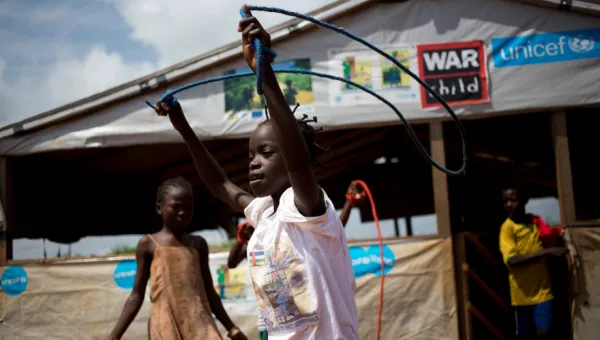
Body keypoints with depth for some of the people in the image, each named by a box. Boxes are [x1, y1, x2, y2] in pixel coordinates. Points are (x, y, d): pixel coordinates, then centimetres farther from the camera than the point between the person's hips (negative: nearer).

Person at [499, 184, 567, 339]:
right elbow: (512, 260, -23)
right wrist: (546, 252, -27)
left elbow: (553, 236, 21)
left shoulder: (536, 221, 3)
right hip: (522, 292, -2)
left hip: (543, 288, 2)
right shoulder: (507, 227, -10)